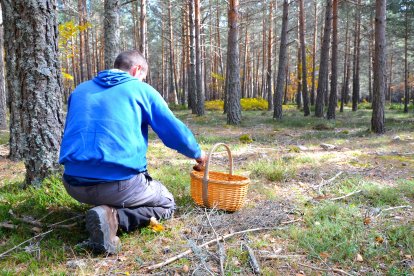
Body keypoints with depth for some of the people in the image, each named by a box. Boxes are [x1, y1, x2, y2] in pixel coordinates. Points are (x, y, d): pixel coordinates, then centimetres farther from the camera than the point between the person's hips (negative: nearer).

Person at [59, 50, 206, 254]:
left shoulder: (80, 90, 17)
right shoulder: (142, 90, 3)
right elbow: (176, 133, 4)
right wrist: (197, 153, 23)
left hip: (75, 186, 7)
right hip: (120, 183, -6)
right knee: (166, 204, 20)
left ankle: (105, 208, 8)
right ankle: (113, 217, -8)